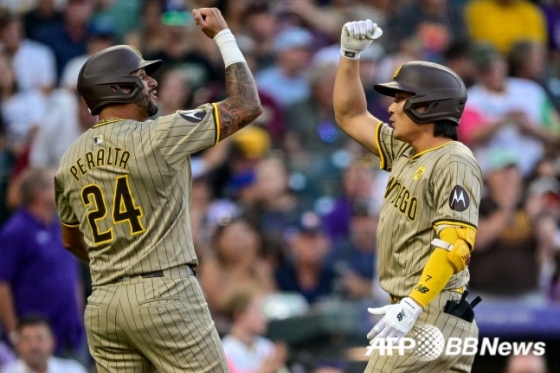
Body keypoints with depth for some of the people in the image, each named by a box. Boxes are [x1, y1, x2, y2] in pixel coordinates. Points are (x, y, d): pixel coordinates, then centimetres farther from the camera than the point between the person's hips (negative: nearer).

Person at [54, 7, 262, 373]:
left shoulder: (70, 160, 10)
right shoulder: (157, 136, -9)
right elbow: (246, 106, -4)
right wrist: (223, 35, 6)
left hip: (102, 304, 6)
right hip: (165, 295, -6)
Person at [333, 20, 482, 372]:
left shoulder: (454, 164, -13)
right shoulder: (406, 152, 14)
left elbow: (456, 245, -23)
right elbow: (351, 116, 26)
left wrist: (412, 305, -31)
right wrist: (350, 53, 14)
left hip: (431, 314, -9)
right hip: (413, 311, 9)